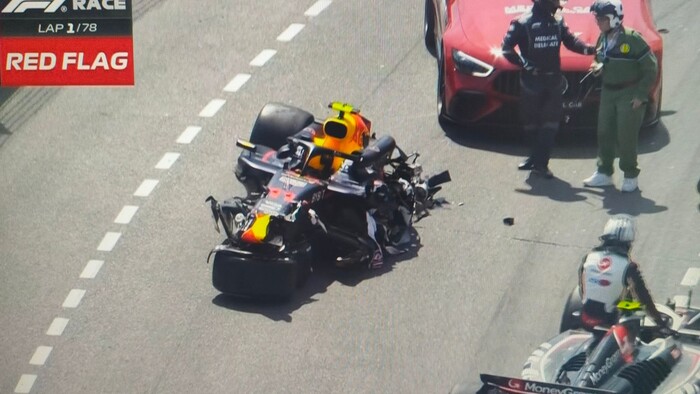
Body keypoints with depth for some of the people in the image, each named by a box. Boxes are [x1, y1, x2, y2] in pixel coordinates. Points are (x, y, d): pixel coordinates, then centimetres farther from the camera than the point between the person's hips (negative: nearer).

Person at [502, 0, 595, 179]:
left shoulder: (558, 22, 4)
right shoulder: (523, 23, -10)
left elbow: (571, 41, 4)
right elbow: (507, 47, -11)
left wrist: (589, 49, -13)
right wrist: (524, 64, -19)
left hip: (553, 81, 3)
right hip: (531, 81, -3)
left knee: (550, 123, -4)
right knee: (531, 123, 7)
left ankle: (539, 162, -2)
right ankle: (537, 158, 25)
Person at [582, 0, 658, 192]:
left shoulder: (632, 39, -18)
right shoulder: (603, 38, 3)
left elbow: (651, 67, -13)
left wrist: (641, 95, -15)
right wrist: (598, 67, -5)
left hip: (630, 94, -7)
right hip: (608, 92, 7)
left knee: (626, 137, -5)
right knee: (604, 133, 7)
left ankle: (630, 177, 8)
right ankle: (604, 173, 19)